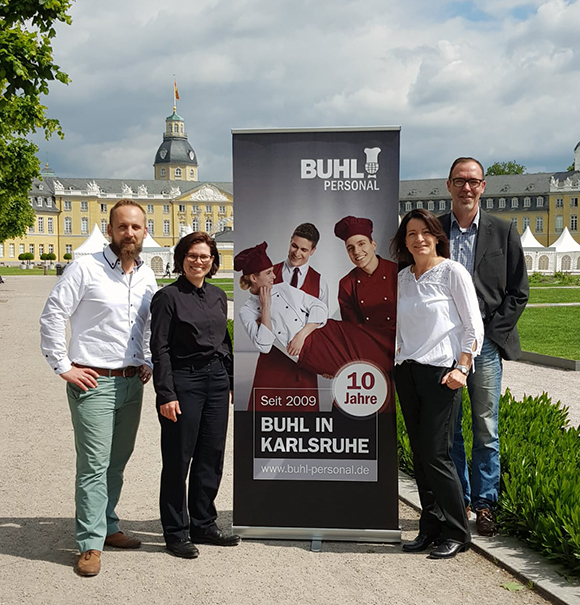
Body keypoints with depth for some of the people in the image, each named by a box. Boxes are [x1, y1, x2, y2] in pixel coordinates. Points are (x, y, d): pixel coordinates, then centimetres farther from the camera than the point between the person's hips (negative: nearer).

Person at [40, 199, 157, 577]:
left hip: (132, 383, 6)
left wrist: (148, 364, 12)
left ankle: (107, 526, 30)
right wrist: (64, 367, -11)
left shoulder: (147, 276, 9)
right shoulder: (86, 268, -9)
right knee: (94, 464, -3)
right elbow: (51, 317, -10)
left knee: (118, 462, 15)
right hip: (94, 382, -6)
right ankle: (91, 544, 7)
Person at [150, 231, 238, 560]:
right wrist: (166, 394, -15)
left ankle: (204, 524, 27)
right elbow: (160, 349, -10)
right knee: (178, 459, 2)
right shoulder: (168, 297, -6)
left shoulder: (218, 296, 12)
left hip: (217, 379, 6)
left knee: (212, 456, 12)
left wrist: (234, 382, 15)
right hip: (183, 380, -6)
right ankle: (176, 532, 17)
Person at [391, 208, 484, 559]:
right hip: (407, 372, 6)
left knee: (435, 454, -8)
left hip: (441, 371, -6)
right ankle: (431, 529, 19)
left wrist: (461, 368, -14)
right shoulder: (402, 278, 12)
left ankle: (456, 534, 7)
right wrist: (399, 355, 14)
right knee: (420, 454, 8)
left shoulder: (452, 272, -5)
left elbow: (474, 327, -6)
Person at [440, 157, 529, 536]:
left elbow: (518, 292, 5)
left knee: (486, 431, 5)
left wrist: (490, 333, -4)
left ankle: (485, 504, 18)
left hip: (485, 343, -1)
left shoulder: (503, 232, 6)